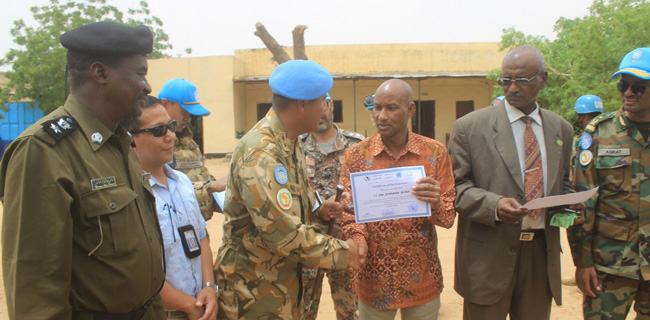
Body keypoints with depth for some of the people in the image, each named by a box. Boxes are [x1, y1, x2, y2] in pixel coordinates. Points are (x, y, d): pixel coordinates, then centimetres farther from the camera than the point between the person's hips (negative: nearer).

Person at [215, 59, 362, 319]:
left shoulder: (290, 143, 5)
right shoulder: (259, 153, -26)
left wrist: (317, 212, 1)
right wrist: (342, 253, -18)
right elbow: (282, 232, -28)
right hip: (255, 292, -8)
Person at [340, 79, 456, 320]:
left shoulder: (435, 153, -4)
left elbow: (448, 218, -3)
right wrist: (359, 242, -20)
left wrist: (436, 204, -25)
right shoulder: (356, 155, -4)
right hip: (374, 278, 0)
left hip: (422, 280, 1)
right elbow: (349, 212, -1)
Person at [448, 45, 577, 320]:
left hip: (542, 254, 5)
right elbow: (454, 186, -7)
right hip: (489, 257, -4)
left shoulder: (562, 129, 10)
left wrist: (571, 205, -2)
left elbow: (562, 184, 20)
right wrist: (493, 205, -24)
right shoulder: (469, 127, -5)